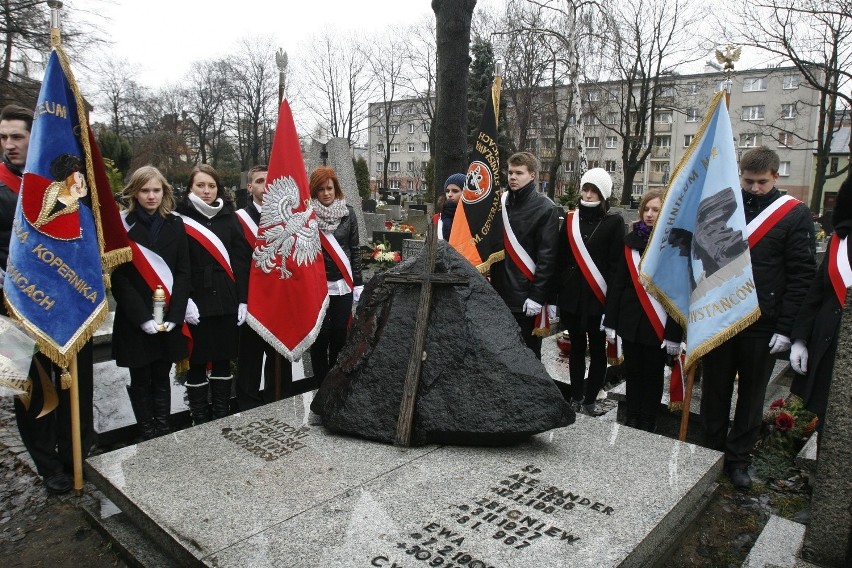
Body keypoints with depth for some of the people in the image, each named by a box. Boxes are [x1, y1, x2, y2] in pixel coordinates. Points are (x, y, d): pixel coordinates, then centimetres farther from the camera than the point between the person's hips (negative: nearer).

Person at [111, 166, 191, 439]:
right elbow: (119, 277, -6)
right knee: (141, 380, 8)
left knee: (162, 377, 12)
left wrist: (174, 315, -10)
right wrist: (142, 317, -15)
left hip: (169, 319, 2)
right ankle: (147, 435, 20)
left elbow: (183, 272, 1)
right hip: (134, 322, -2)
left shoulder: (175, 225, 5)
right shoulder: (122, 226, -2)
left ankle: (163, 434, 22)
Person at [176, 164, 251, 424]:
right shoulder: (181, 219, 0)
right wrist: (184, 299, -16)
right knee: (197, 361, 4)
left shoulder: (229, 218, 9)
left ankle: (223, 416, 23)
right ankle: (200, 418, 17)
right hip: (196, 303, -3)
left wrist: (242, 299, -1)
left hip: (226, 302, 3)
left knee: (223, 359, 11)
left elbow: (241, 260, 5)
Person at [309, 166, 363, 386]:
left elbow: (355, 249, 8)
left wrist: (358, 283, 6)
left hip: (343, 284, 2)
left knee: (340, 333, 8)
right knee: (321, 334, 0)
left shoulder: (348, 213, 5)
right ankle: (322, 384, 15)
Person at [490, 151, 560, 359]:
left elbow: (547, 256, -11)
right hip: (500, 291, 5)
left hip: (526, 296, -5)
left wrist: (537, 295, -15)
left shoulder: (545, 208, -6)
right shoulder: (501, 202, 10)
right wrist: (491, 279, 7)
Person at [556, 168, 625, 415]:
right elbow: (561, 258, 6)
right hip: (572, 296, 3)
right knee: (576, 347, 12)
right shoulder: (571, 219, 7)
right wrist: (556, 294, 2)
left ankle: (590, 400, 17)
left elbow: (615, 263, -7)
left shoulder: (614, 222, -2)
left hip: (598, 298, -3)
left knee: (597, 349, 6)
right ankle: (576, 397, 22)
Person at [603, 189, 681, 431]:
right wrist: (610, 321, 2)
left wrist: (674, 334, -14)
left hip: (658, 325, -3)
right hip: (630, 319, 3)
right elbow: (617, 282, 4)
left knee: (652, 375, 12)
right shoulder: (631, 240, 3)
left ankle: (647, 425, 28)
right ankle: (631, 421, 29)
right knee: (632, 372, 14)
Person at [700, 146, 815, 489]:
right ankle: (712, 454, 27)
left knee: (752, 396, 12)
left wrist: (786, 329, -10)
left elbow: (802, 275, -6)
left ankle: (738, 460, 27)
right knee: (714, 392, 12)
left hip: (763, 327, -2)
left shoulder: (795, 215, -3)